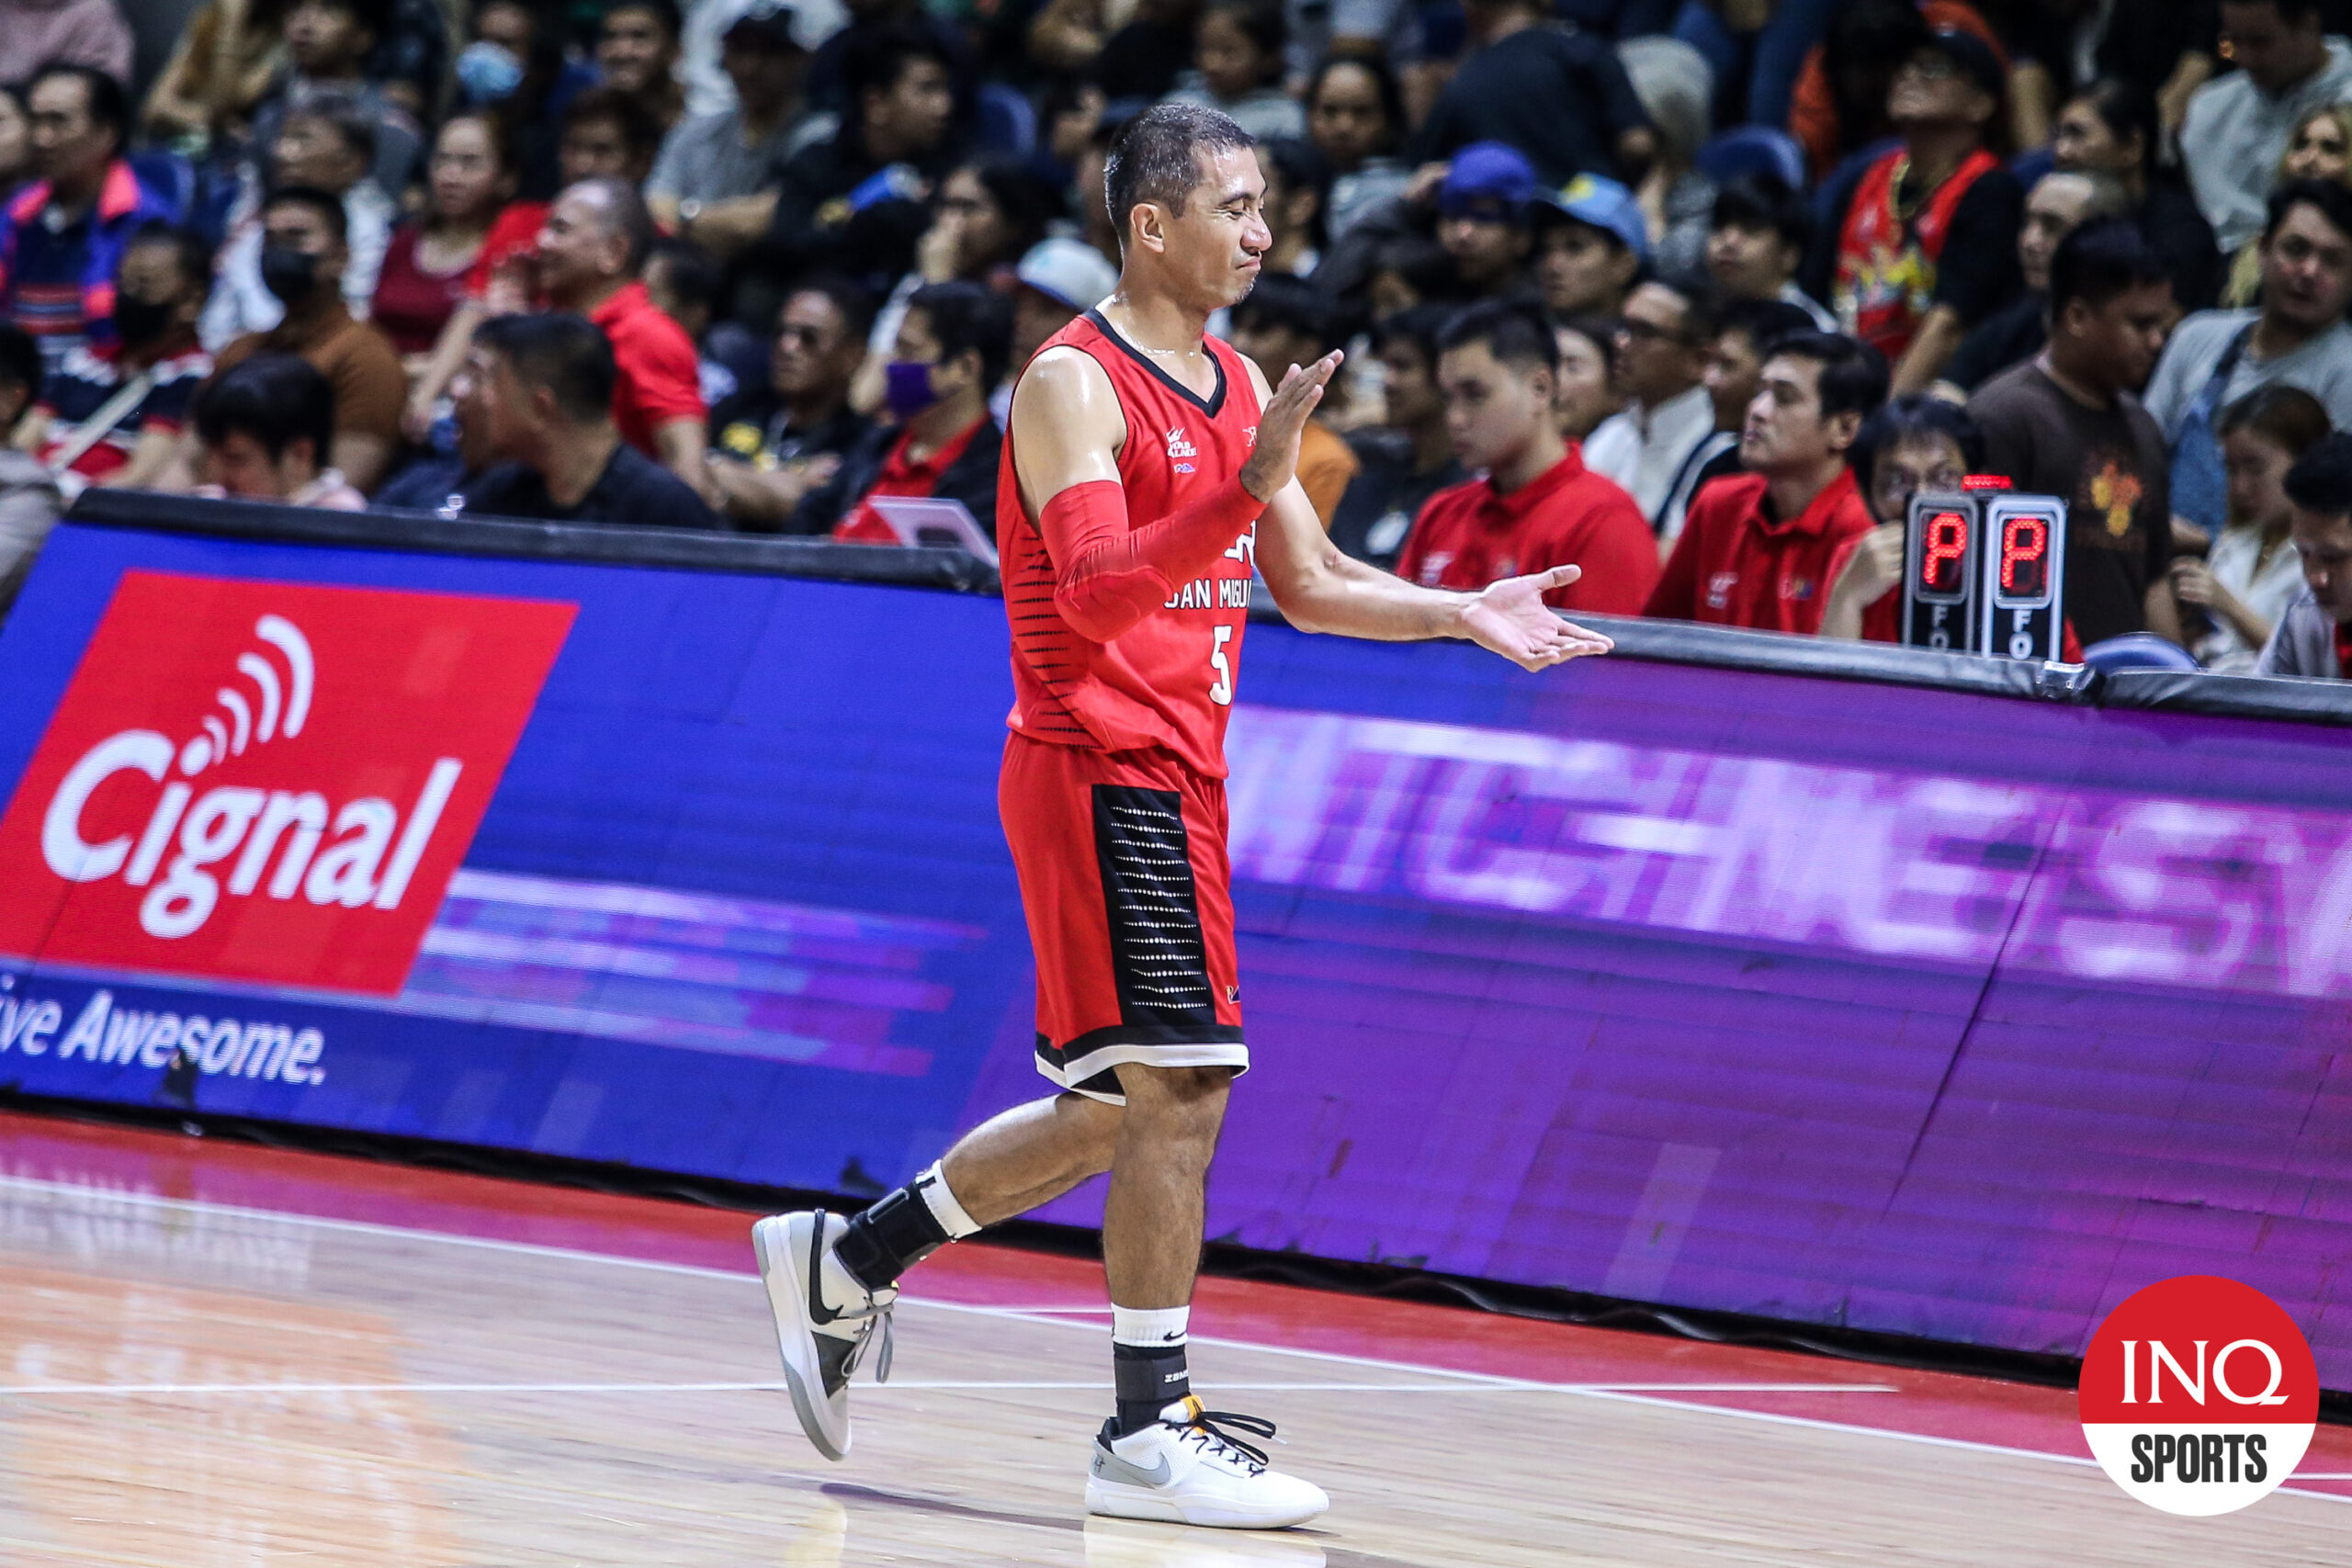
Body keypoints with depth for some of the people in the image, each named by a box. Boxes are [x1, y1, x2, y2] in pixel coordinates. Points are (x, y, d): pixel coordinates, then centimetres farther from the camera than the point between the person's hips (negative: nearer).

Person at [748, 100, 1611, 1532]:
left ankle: (842, 1261, 27)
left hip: (1175, 778, 9)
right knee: (1181, 1086, -13)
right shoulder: (1075, 383, -12)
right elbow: (1095, 591, -24)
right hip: (1104, 770, -9)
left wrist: (1466, 613, 7)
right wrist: (1246, 489, -35)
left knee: (1122, 1111, 14)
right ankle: (1151, 1434, -10)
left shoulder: (1240, 390, 14)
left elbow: (1309, 582, 21)